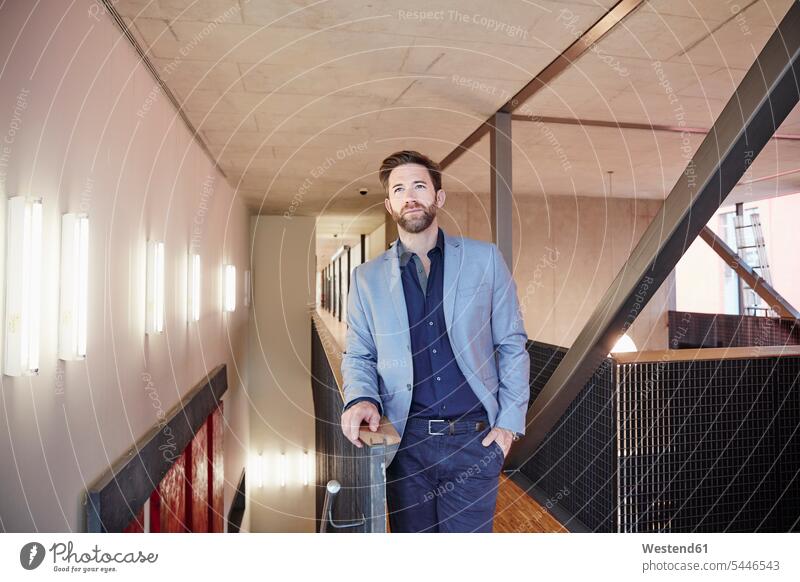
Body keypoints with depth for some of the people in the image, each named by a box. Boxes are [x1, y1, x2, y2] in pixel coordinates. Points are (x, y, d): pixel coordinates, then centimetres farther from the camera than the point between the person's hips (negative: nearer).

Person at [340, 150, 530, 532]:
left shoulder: (485, 259, 1)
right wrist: (360, 399, -12)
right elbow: (357, 355, 9)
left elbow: (512, 344, 3)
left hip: (473, 440, -1)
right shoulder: (367, 277, 5)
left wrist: (510, 421, -3)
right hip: (405, 442, 2)